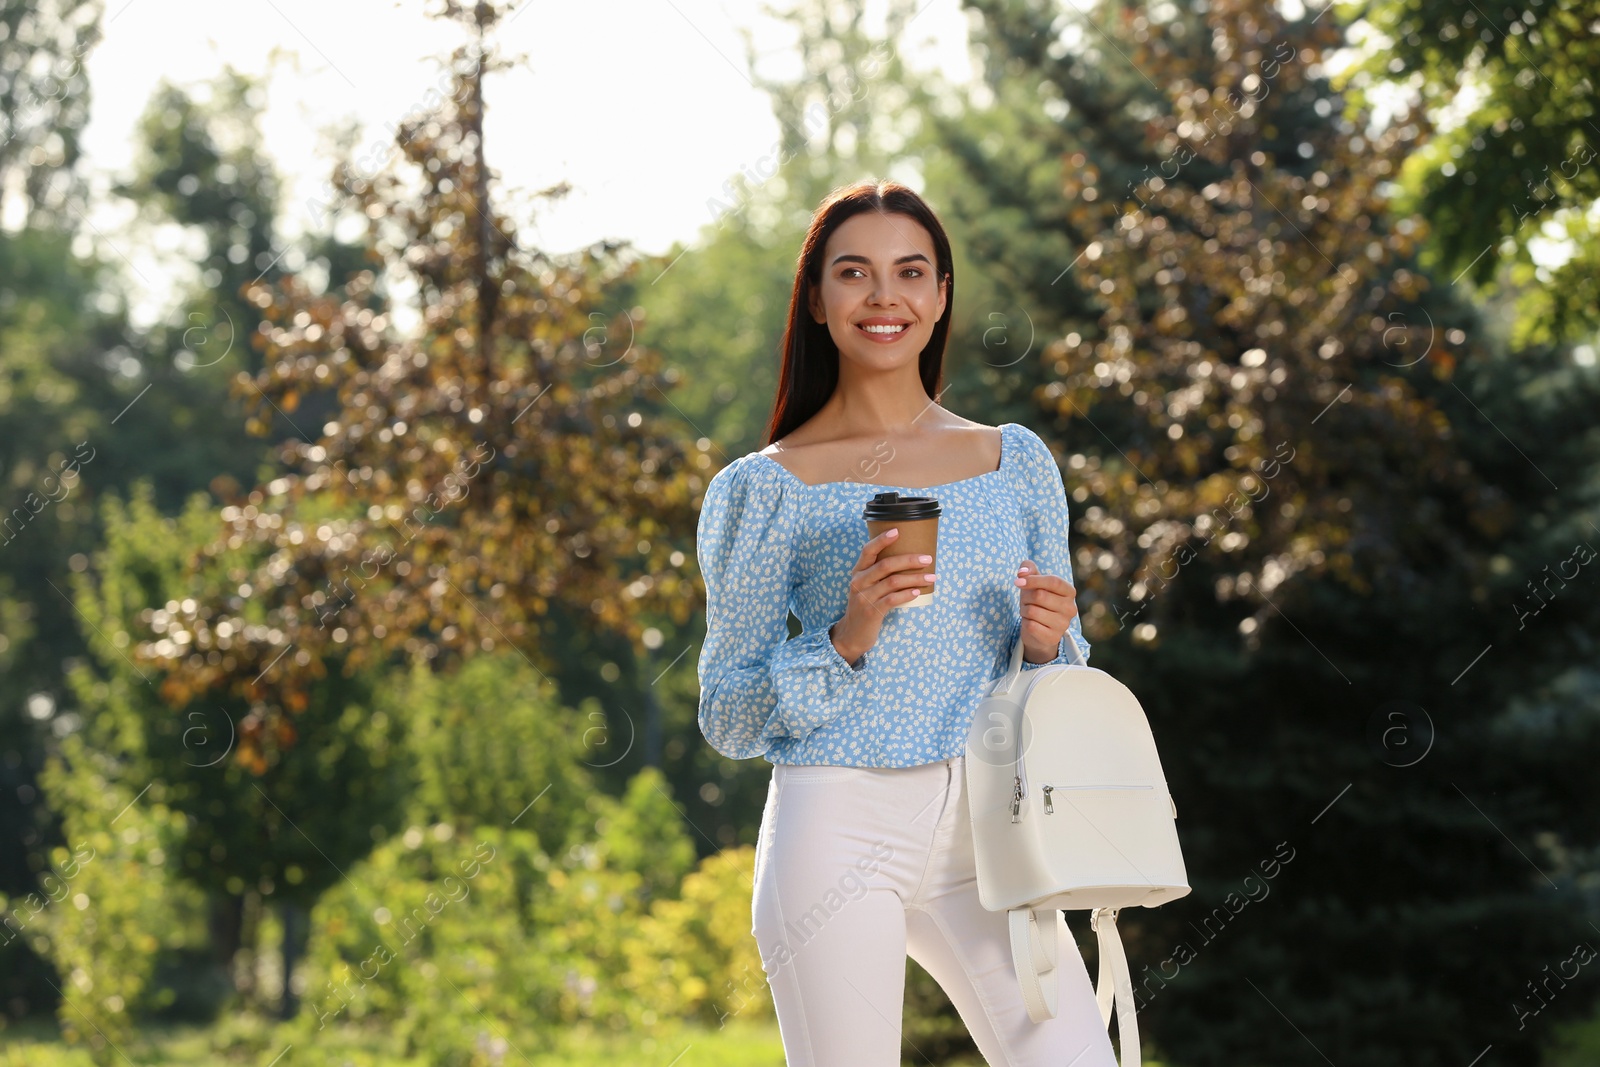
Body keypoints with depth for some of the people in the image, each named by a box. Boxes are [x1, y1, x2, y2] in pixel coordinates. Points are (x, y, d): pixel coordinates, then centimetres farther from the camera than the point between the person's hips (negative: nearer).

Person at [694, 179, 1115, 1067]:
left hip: (982, 832, 3)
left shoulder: (1017, 463, 10)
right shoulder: (763, 490, 0)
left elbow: (1061, 687, 17)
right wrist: (847, 639, -16)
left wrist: (1044, 644, -6)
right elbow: (728, 719, -1)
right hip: (839, 832, -3)